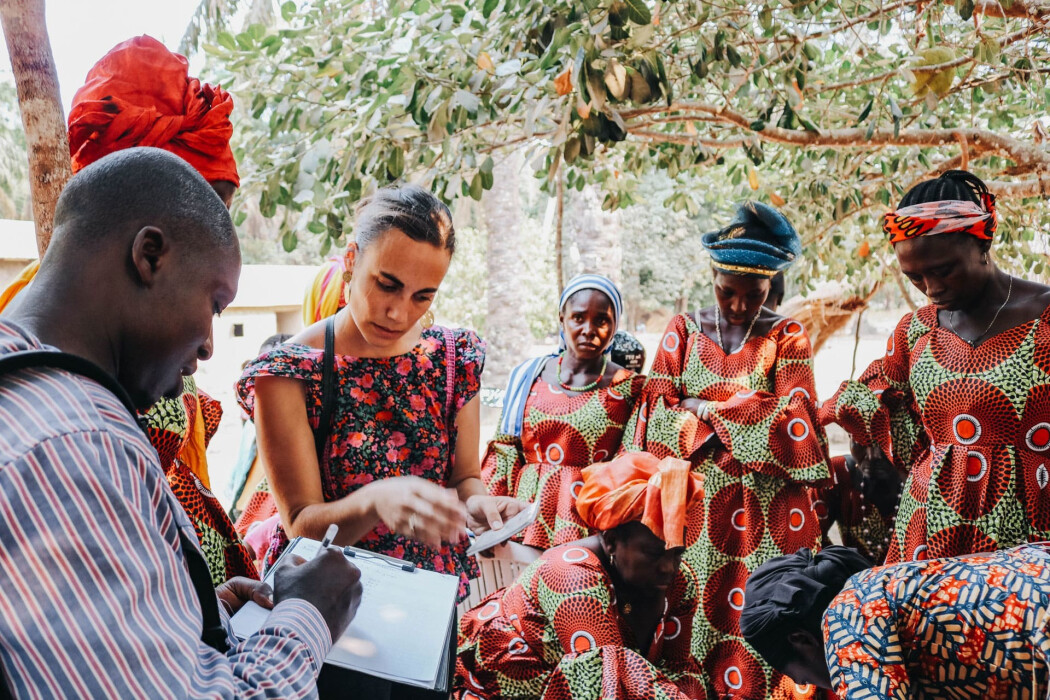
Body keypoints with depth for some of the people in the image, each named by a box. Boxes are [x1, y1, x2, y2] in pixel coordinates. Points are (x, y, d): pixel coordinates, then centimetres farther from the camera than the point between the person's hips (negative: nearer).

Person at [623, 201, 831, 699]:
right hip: (695, 507, 1)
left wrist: (702, 407, -9)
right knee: (690, 619, 2)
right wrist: (749, 418, -8)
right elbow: (660, 416, -2)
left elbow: (793, 421, -9)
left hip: (767, 510, -1)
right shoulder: (683, 330, 7)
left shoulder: (786, 337, 4)